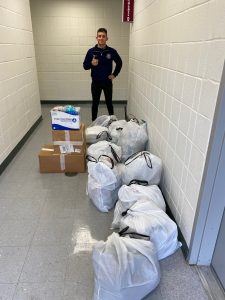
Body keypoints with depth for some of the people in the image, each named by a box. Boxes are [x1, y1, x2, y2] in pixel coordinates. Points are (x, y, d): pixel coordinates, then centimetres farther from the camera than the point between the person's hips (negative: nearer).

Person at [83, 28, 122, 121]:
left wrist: (114, 74, 4)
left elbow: (119, 63, 11)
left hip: (107, 82, 0)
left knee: (109, 103, 9)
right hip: (95, 82, 0)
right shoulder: (91, 51, -3)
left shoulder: (112, 51, -3)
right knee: (95, 103, 8)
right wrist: (91, 64, -20)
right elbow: (85, 66, 0)